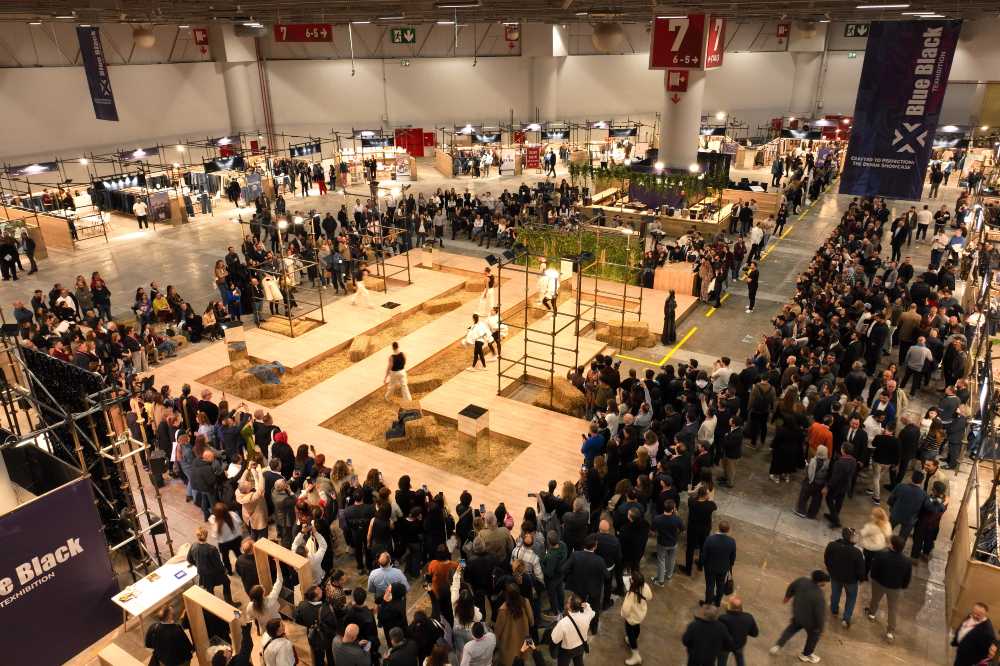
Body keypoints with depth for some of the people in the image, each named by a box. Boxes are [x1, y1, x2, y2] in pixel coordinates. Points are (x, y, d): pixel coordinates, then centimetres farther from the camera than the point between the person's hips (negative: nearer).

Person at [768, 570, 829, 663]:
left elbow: (791, 587, 1)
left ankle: (777, 646, 37)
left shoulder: (802, 580, -20)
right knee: (814, 635, 27)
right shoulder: (819, 597, -38)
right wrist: (820, 628, -7)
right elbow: (820, 614, -26)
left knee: (792, 628, 32)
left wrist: (787, 596, 22)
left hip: (797, 613, 5)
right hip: (810, 620, -5)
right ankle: (806, 654, 49)